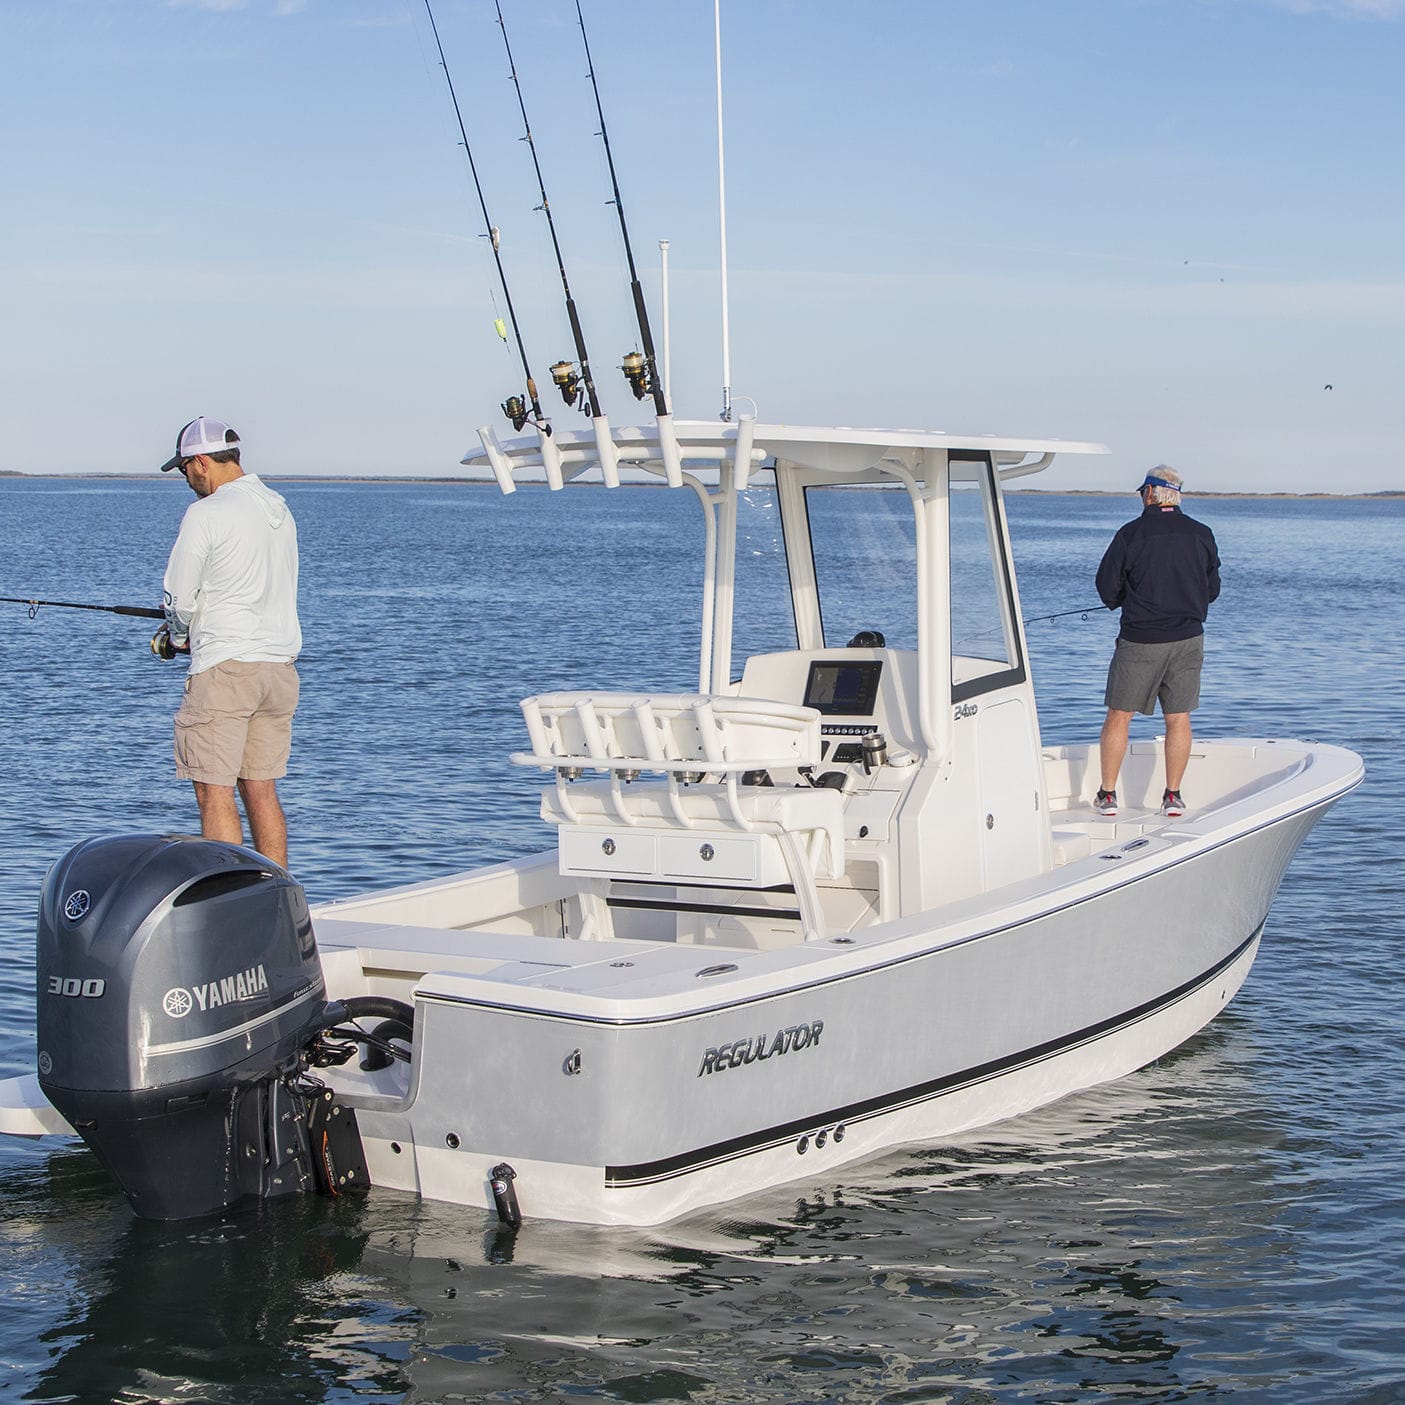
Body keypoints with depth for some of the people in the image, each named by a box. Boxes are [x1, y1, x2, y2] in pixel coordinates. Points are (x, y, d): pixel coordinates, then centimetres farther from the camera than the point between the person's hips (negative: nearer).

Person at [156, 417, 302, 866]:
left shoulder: (205, 513, -11)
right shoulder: (280, 510, 13)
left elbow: (179, 597, -7)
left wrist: (179, 637, 15)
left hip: (224, 666, -8)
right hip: (280, 667, 8)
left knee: (214, 793, -4)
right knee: (261, 791, 11)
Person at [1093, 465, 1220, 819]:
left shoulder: (1131, 534, -9)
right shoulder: (1202, 535, 2)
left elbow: (1107, 586, -4)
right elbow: (1213, 589, 11)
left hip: (1140, 640, -3)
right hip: (1188, 638, 3)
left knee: (1118, 716, 6)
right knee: (1178, 719, 9)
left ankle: (1107, 795, 7)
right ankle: (1173, 796, 9)